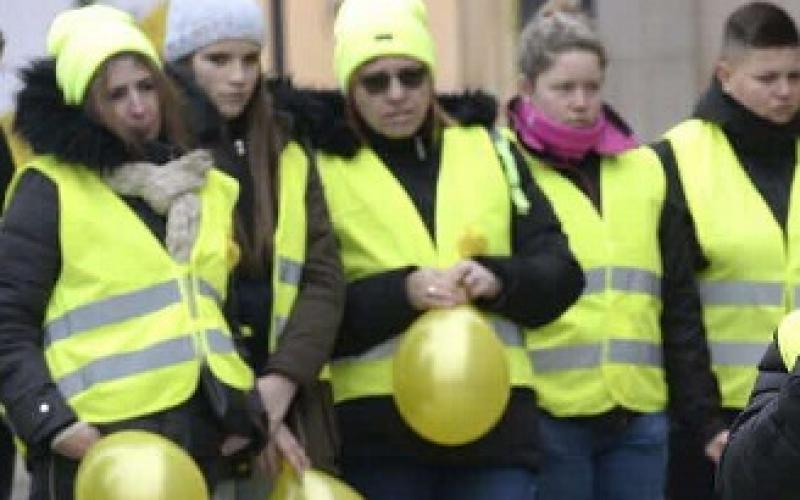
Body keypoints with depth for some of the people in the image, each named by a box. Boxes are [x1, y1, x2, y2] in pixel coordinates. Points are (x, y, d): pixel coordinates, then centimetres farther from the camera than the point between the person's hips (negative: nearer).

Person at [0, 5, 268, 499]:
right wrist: (51, 420, -17)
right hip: (99, 447, -6)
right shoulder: (52, 189, -1)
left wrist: (249, 412, 10)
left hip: (202, 438, 6)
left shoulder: (210, 188, 18)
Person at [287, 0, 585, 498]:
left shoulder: (487, 149, 13)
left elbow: (561, 273, 9)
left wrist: (498, 279, -12)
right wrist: (401, 292, -19)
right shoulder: (324, 167, 3)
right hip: (377, 424, -2)